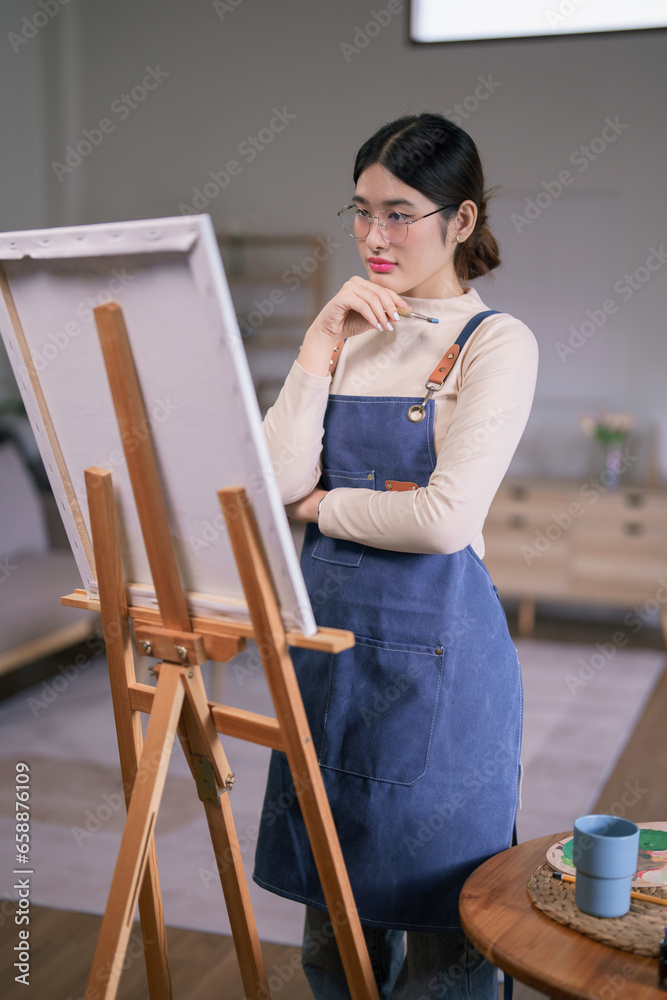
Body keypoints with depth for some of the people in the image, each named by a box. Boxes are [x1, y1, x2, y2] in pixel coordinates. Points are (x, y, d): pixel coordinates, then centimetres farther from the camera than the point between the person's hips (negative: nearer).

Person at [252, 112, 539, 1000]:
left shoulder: (497, 342, -7)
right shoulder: (352, 334, 10)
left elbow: (445, 519, -19)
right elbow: (280, 478, -4)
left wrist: (324, 505, -5)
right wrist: (321, 342, -7)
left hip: (436, 649, -5)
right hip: (327, 631, 6)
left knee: (439, 925, 9)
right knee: (333, 907, 19)